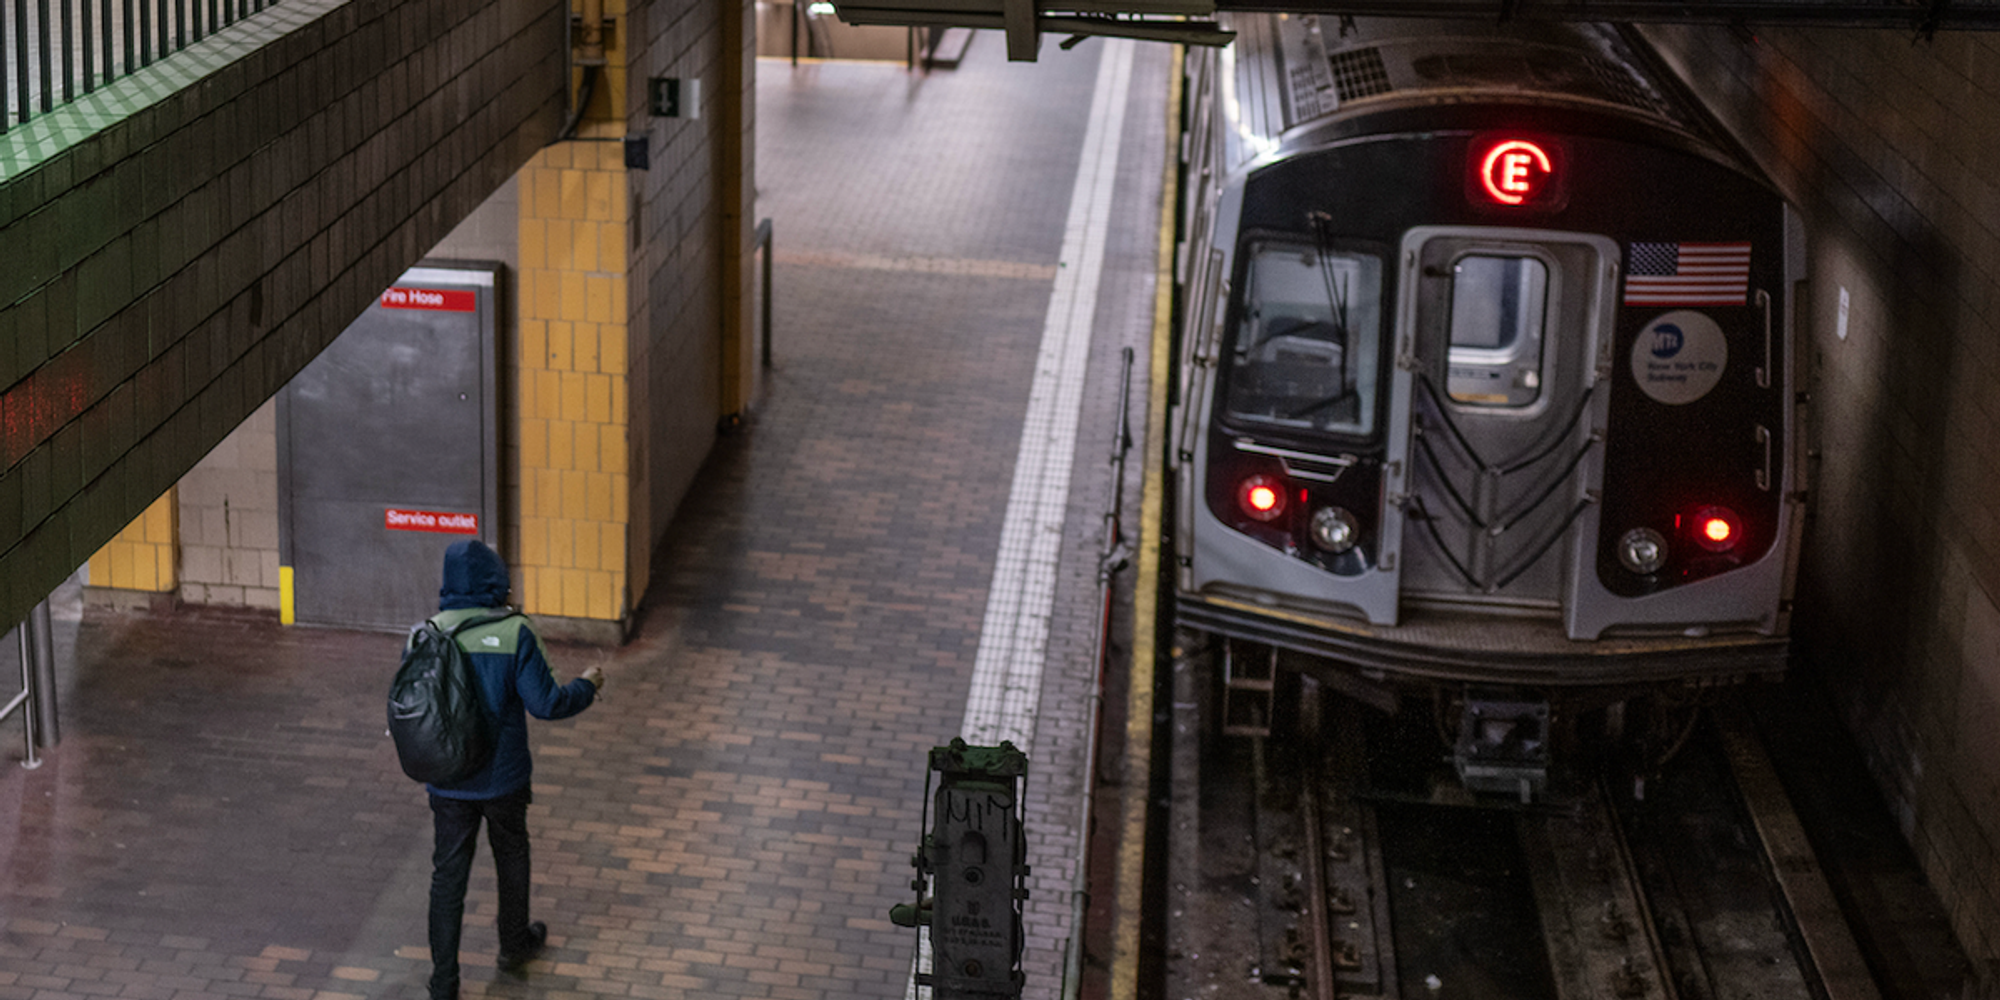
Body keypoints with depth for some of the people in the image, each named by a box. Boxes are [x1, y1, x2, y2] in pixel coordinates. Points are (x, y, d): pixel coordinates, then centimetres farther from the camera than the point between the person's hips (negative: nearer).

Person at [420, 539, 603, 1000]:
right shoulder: (513, 633, -17)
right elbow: (545, 703, -16)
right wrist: (586, 686, 2)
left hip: (448, 780, 1)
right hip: (502, 776, -1)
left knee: (448, 874, 9)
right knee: (511, 855, 23)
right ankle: (515, 943, 43)